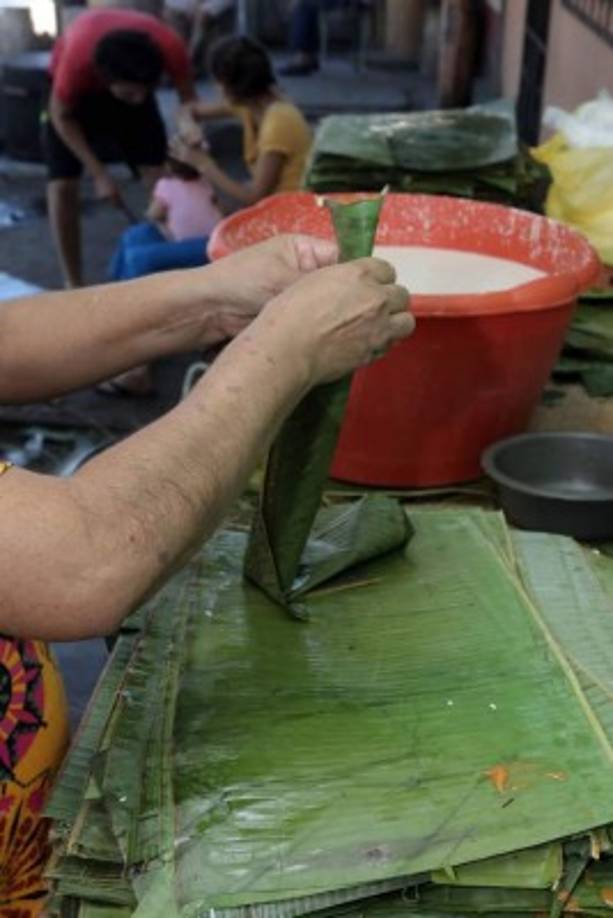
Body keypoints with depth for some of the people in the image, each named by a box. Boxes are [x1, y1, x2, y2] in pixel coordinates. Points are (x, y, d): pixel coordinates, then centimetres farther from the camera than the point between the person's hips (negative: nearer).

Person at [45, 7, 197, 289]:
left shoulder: (169, 47, -38)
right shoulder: (77, 59, -42)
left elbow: (188, 99, -18)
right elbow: (62, 117, -23)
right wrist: (99, 173, -28)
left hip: (135, 76, 2)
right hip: (79, 89, -2)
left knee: (161, 175, -8)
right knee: (62, 183, -11)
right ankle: (73, 286, -1)